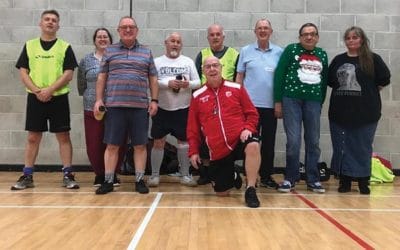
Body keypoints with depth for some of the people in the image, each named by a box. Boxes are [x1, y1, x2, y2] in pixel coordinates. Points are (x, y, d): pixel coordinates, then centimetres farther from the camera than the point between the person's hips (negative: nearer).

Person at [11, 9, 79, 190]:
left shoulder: (65, 47, 4)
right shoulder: (30, 45, 9)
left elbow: (68, 74, -5)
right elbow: (23, 72, 3)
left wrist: (49, 90, -15)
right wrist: (37, 90, -12)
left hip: (58, 98, -1)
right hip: (35, 98, 2)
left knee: (63, 136, 0)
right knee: (33, 137, 6)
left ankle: (67, 175, 7)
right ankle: (27, 176, 14)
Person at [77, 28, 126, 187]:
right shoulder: (86, 61, 8)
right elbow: (81, 87, 12)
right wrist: (93, 97, 6)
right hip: (93, 109, 1)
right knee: (95, 145, 1)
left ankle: (113, 174, 19)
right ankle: (99, 174, 19)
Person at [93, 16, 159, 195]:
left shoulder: (146, 52, 12)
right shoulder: (109, 51, 11)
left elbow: (153, 79, 11)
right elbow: (102, 77, 10)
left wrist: (154, 100, 2)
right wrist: (98, 99, 1)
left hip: (140, 106, 1)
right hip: (114, 105, 0)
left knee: (140, 145, 3)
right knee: (112, 145, 3)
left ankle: (140, 180, 13)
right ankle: (108, 181, 12)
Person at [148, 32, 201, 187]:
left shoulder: (188, 62, 7)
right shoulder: (157, 62, 3)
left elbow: (198, 82, 3)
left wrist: (188, 84, -18)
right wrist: (168, 83, -21)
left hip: (183, 109, 1)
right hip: (162, 109, -1)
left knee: (183, 141, 7)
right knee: (158, 142, 3)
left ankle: (185, 175, 18)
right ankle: (155, 175, 14)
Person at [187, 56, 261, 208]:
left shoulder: (236, 88, 4)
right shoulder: (197, 96, 7)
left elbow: (252, 113, 7)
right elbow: (193, 128, 11)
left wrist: (247, 128, -12)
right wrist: (193, 151, 7)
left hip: (239, 139, -1)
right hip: (217, 151, 2)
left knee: (253, 146, -38)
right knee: (221, 192, 2)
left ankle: (250, 190, -21)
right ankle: (232, 176, 39)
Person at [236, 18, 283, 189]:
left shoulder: (279, 52, 6)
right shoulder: (245, 51, 4)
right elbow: (239, 77, 6)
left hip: (271, 105, 1)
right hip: (250, 104, -1)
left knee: (268, 142, 7)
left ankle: (266, 176, 18)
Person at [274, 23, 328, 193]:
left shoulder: (322, 55, 12)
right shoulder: (291, 50, 1)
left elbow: (324, 80, 16)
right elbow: (279, 75, -3)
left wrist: (321, 103, 12)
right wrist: (278, 101, -8)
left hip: (313, 101, 4)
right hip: (291, 99, -3)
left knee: (313, 142, 6)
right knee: (293, 141, -6)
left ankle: (313, 180, 16)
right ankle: (290, 178, 9)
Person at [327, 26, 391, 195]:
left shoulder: (373, 59, 0)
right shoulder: (338, 60, 10)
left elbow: (384, 79, 0)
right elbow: (329, 80, 15)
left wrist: (369, 90, 1)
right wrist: (342, 89, 4)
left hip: (366, 112, -3)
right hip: (340, 112, 3)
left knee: (363, 148, 4)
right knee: (342, 148, 5)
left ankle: (363, 182, 16)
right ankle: (345, 181, 16)